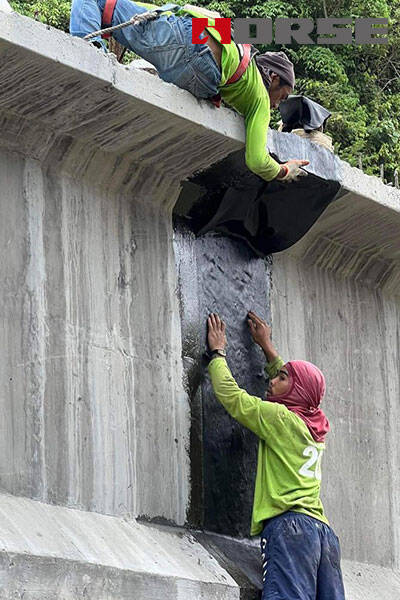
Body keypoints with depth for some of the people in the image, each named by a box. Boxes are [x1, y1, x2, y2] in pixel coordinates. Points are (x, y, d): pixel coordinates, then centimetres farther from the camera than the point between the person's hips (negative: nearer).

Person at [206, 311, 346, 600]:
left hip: (290, 524, -8)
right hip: (324, 531, 8)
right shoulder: (317, 427, 23)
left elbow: (230, 394, 3)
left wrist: (218, 351, 19)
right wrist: (267, 346, 50)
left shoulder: (280, 418, 2)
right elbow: (296, 382, 41)